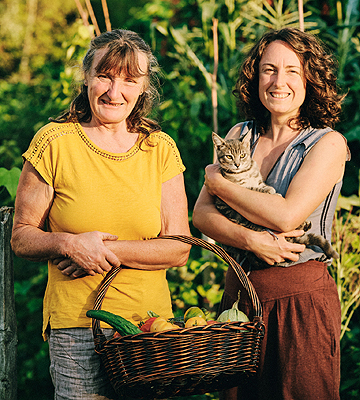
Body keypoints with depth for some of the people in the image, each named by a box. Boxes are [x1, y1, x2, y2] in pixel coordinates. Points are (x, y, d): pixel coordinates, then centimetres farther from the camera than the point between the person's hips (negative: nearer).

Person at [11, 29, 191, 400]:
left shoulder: (161, 149, 4)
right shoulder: (54, 143, -3)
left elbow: (178, 249, 0)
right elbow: (22, 237, 1)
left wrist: (108, 251, -13)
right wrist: (68, 243, -18)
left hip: (151, 325, 3)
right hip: (75, 326, -3)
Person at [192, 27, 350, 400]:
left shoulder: (327, 144, -6)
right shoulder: (240, 135, 8)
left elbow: (286, 215, -19)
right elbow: (201, 213, 1)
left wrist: (219, 182, -7)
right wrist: (250, 240, -18)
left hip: (301, 299, -4)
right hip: (239, 289, 5)